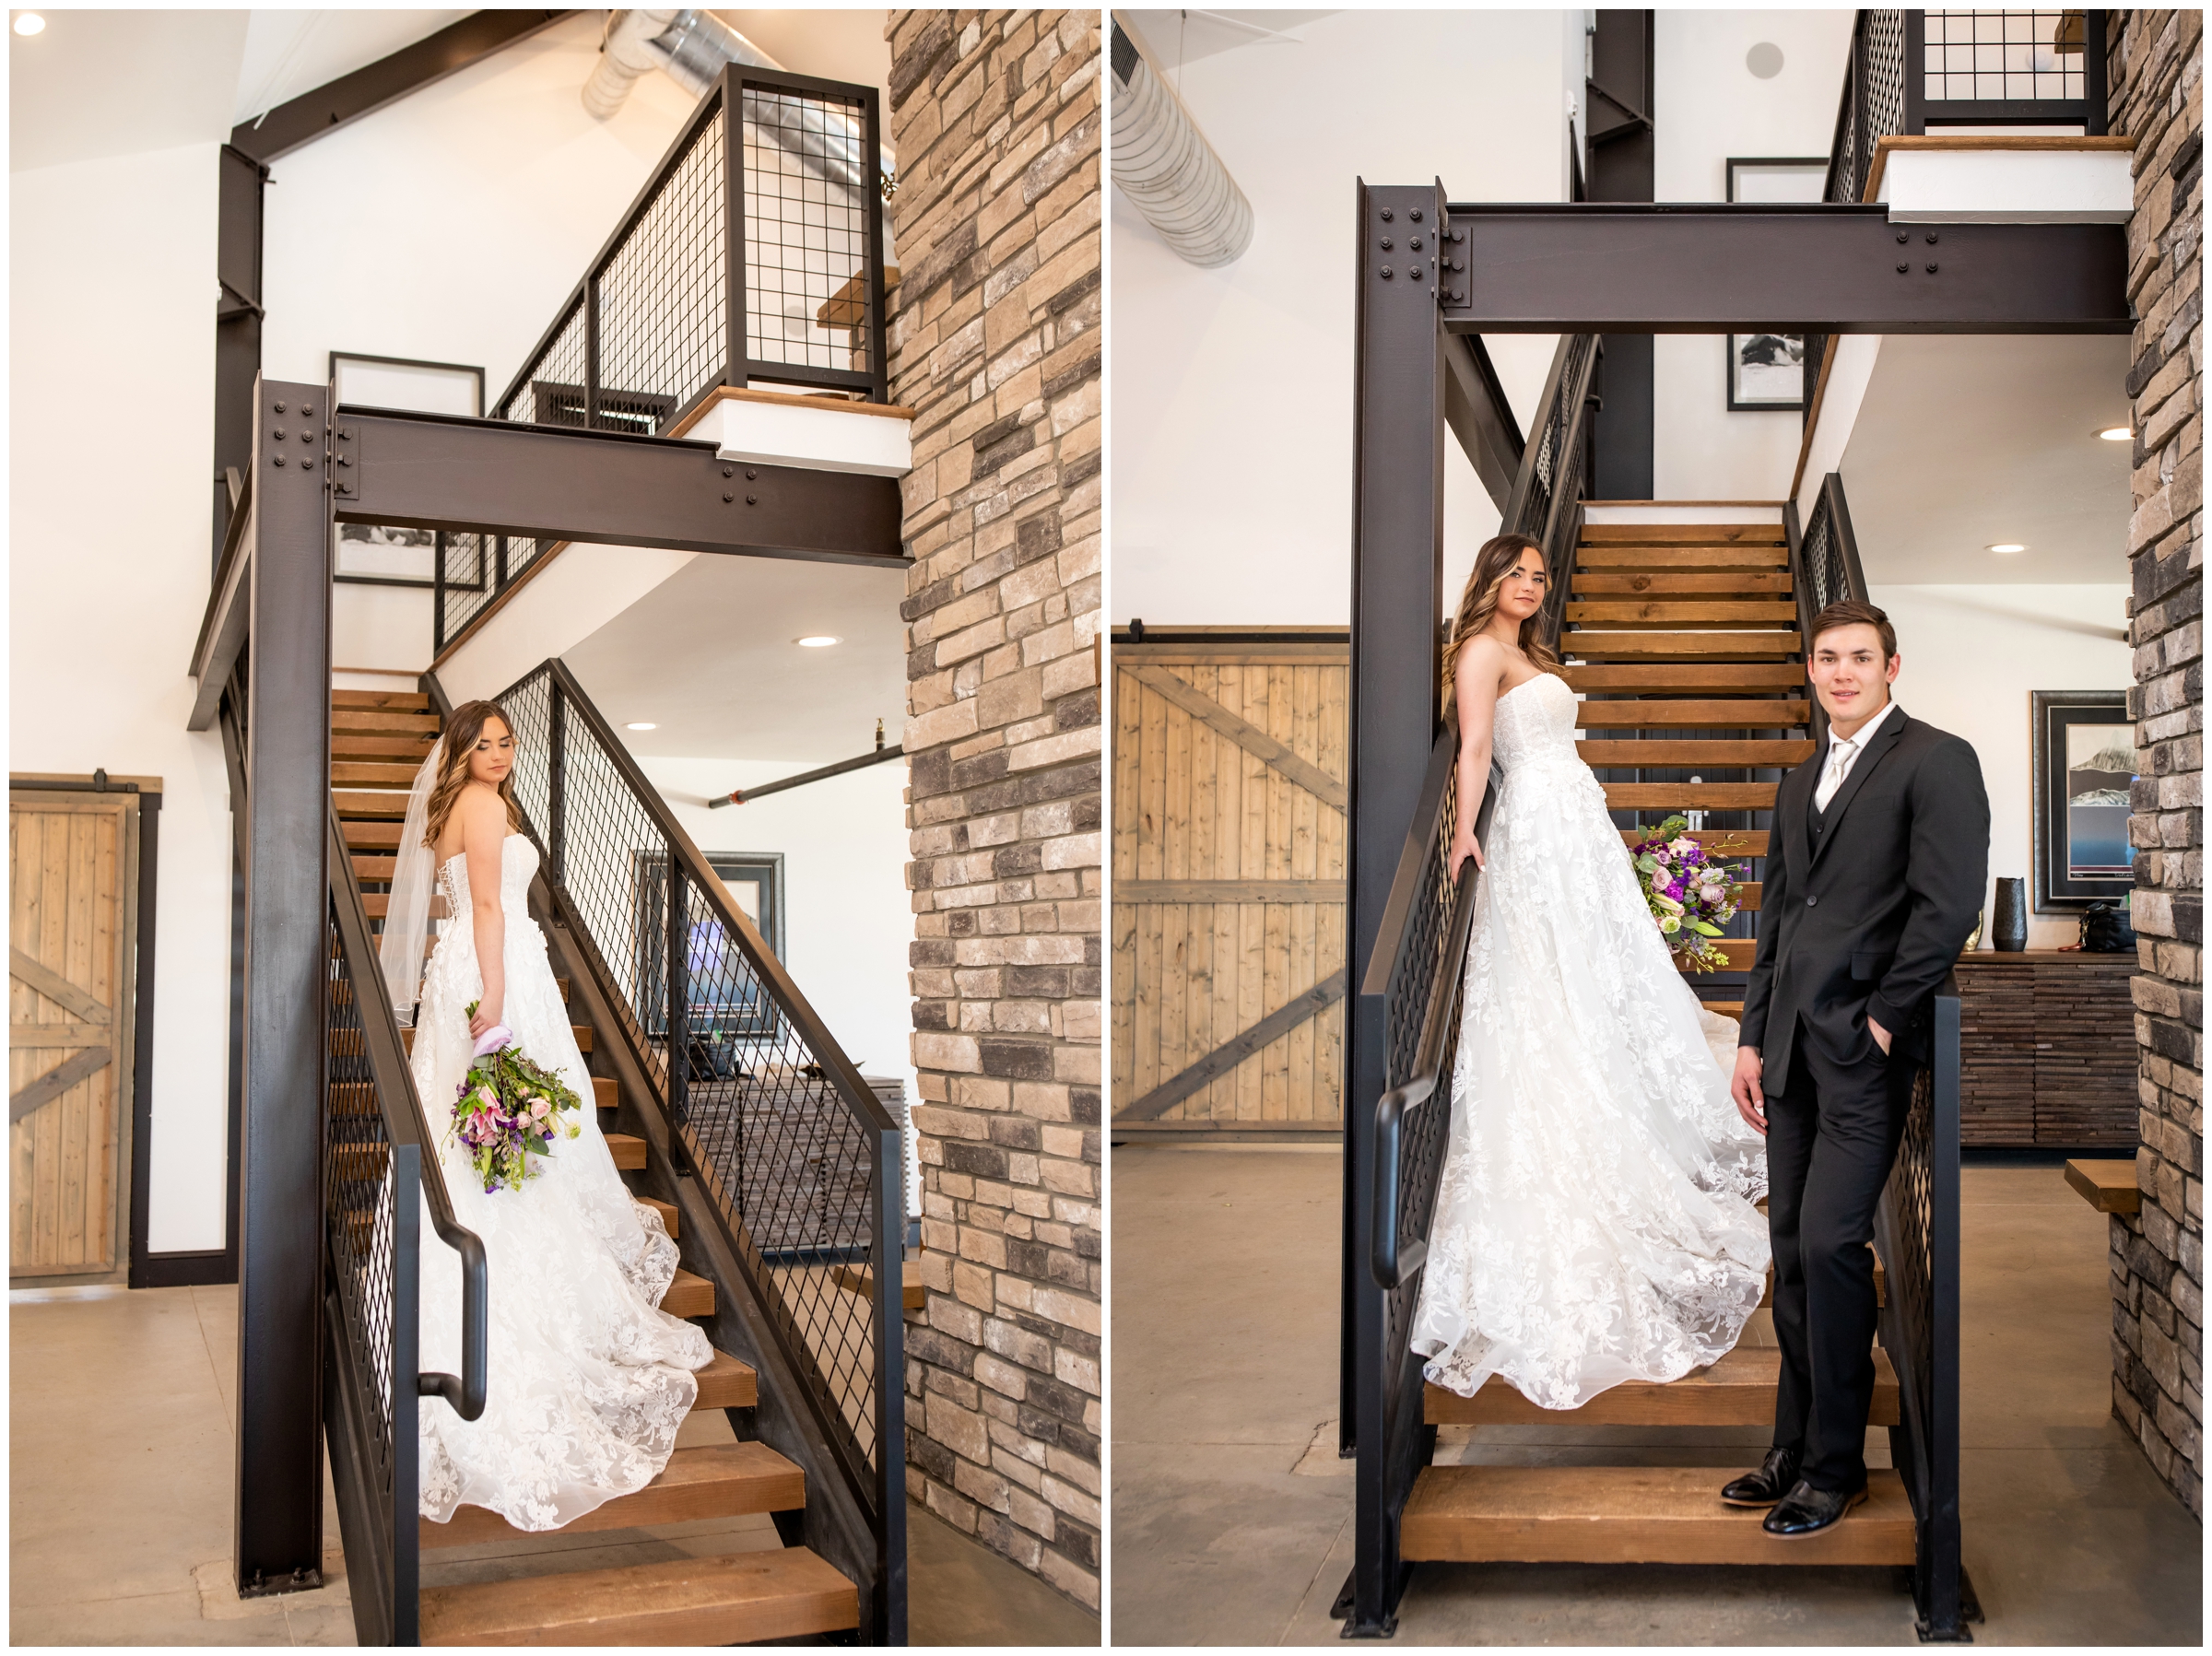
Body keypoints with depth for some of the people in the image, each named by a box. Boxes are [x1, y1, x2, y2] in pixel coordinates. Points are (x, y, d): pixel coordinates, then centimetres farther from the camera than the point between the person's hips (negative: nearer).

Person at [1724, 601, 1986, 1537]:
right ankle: (1794, 1450, 19)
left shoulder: (1935, 761, -3)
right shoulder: (1799, 783, 20)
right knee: (1793, 1248, 10)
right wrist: (1753, 1038, 16)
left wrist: (1885, 1019, -12)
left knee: (1831, 1244, -10)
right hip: (1794, 1048, 7)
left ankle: (1835, 1467, 3)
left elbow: (1948, 906, -12)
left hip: (1866, 1046, -7)